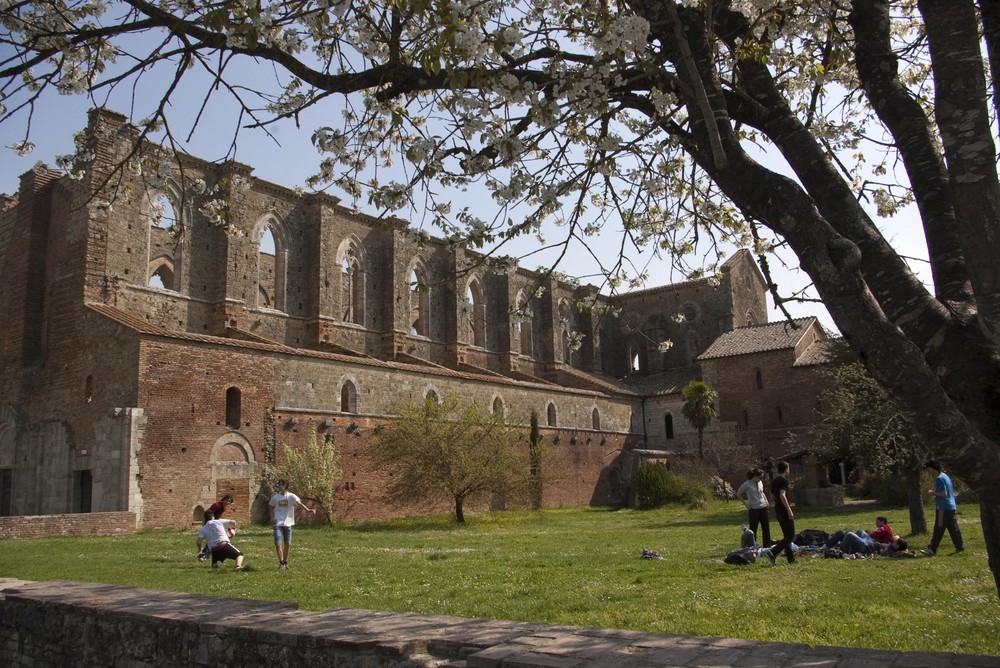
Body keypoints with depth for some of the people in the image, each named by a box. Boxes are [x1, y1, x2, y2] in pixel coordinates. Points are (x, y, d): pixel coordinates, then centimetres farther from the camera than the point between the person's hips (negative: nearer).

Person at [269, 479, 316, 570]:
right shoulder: (275, 497, 2)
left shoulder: (291, 496, -5)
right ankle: (281, 562, 8)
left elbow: (299, 503, -19)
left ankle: (285, 562, 24)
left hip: (287, 523, 0)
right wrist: (272, 518, -4)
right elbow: (272, 508, 14)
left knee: (287, 544, 4)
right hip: (278, 524, 0)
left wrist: (307, 510, -36)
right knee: (278, 543, -9)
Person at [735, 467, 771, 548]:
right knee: (753, 529, 1)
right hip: (753, 509, -6)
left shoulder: (760, 483, 8)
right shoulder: (747, 484, -10)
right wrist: (746, 504, -7)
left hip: (763, 508, 6)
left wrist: (765, 499, 9)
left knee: (766, 528, 9)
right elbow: (738, 494, -2)